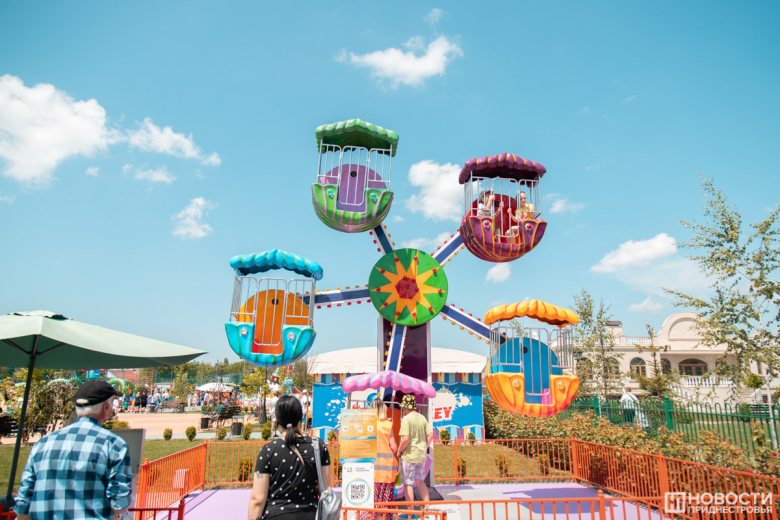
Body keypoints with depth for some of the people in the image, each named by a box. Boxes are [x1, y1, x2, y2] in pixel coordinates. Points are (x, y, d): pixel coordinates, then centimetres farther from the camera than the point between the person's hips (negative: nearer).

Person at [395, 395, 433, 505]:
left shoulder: (406, 419, -15)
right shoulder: (422, 418, 5)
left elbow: (405, 438, -22)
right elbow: (430, 435, 4)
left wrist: (399, 451, -8)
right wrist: (425, 448, 13)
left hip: (409, 455, -7)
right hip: (422, 455, 7)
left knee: (408, 483, 5)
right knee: (420, 481, 20)